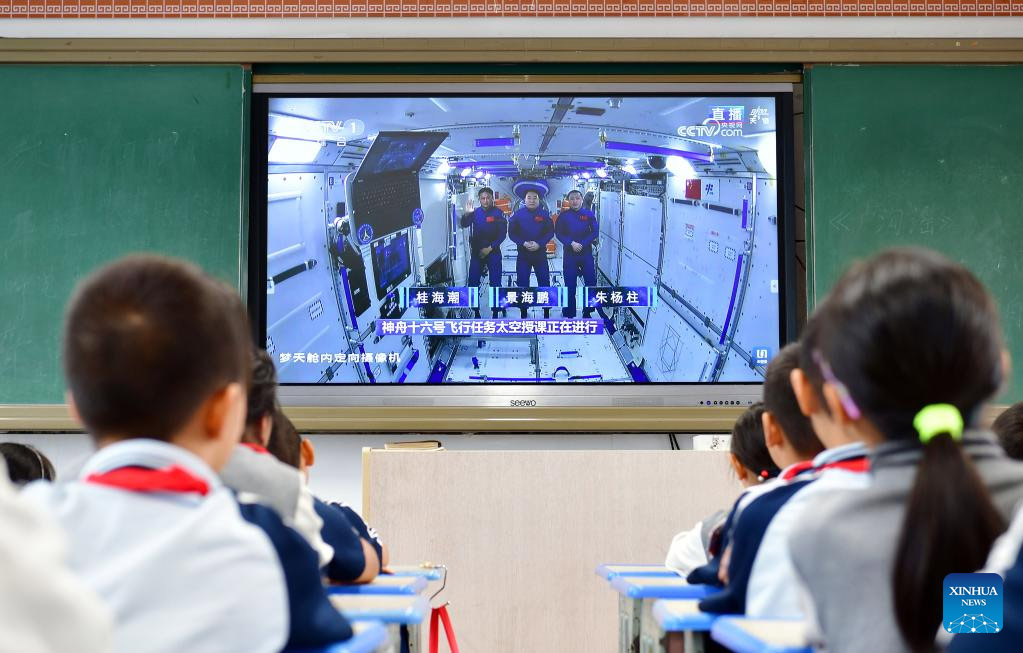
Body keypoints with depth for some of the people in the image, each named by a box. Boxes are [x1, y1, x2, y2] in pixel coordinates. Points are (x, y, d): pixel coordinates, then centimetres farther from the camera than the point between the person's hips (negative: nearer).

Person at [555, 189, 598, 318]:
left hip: (586, 252, 1)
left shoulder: (589, 214, 2)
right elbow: (558, 233, -1)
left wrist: (582, 244, -12)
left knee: (591, 281, 0)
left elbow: (595, 232, -2)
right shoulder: (564, 215, 1)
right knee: (570, 285, 2)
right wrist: (571, 243, -14)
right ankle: (569, 314, 9)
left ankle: (587, 312, 11)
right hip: (569, 253, -1)